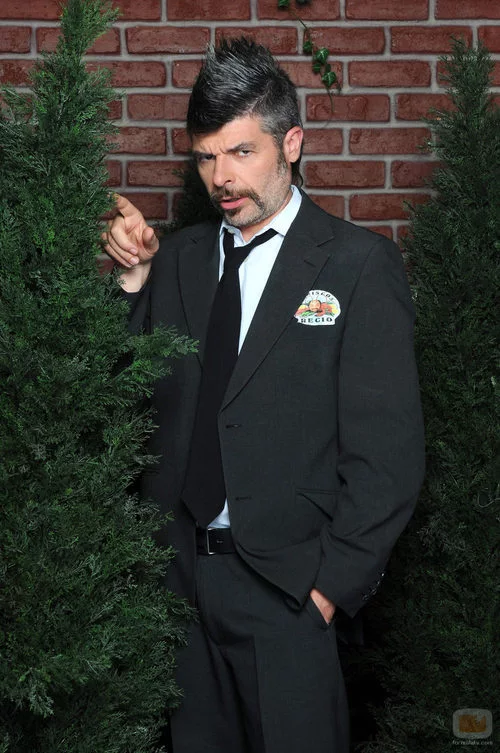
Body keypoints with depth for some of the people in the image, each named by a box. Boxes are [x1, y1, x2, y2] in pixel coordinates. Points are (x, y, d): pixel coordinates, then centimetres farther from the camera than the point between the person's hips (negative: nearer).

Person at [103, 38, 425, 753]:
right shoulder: (178, 255, 8)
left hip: (288, 581, -4)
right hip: (178, 564, 4)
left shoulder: (360, 263, -7)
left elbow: (388, 448, -9)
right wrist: (133, 282, -5)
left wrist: (334, 582, -12)